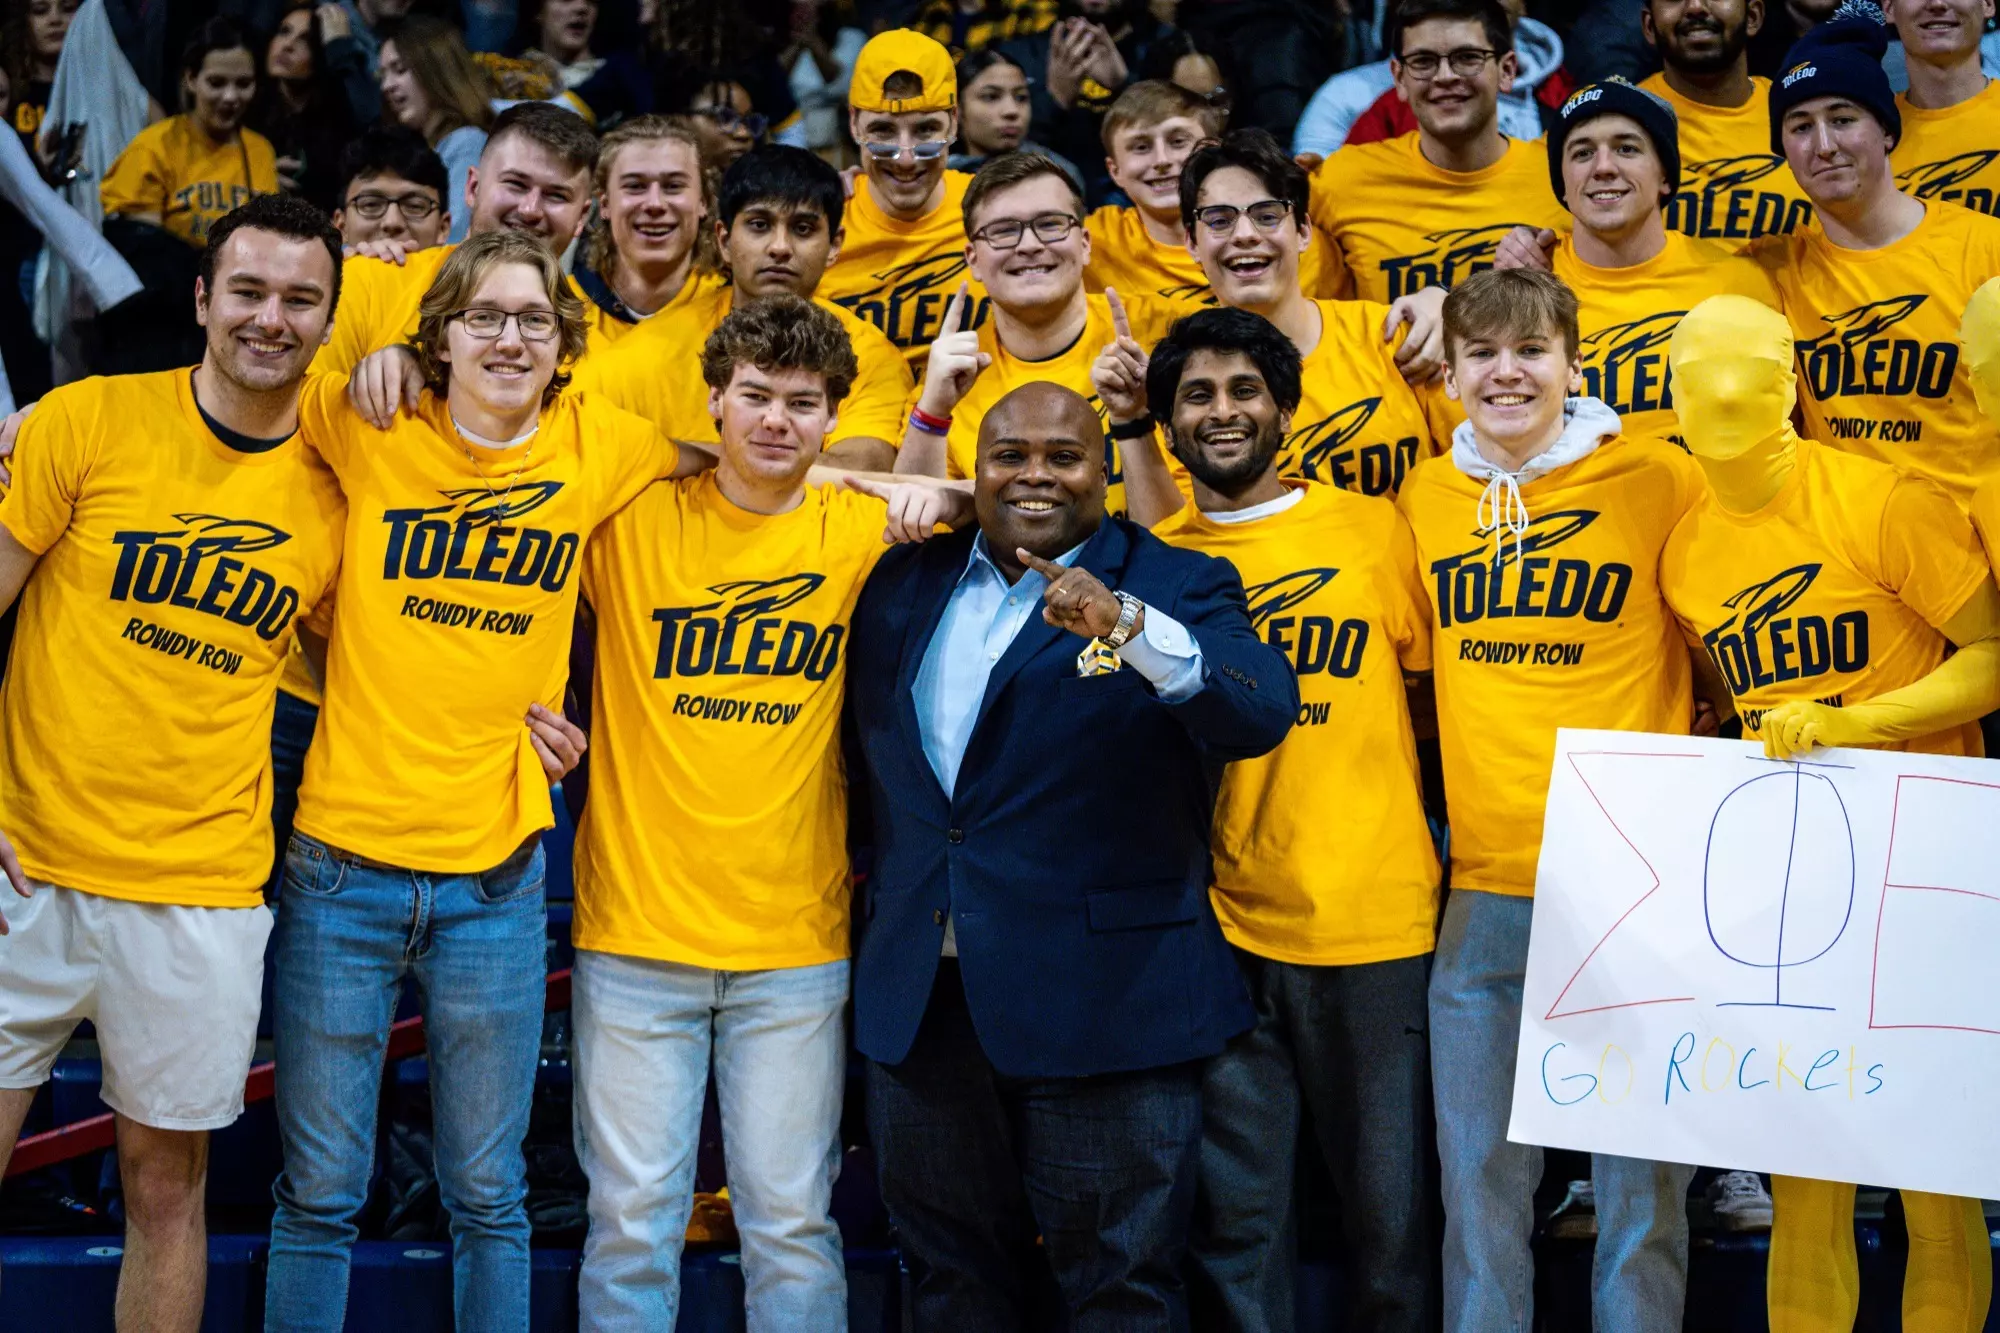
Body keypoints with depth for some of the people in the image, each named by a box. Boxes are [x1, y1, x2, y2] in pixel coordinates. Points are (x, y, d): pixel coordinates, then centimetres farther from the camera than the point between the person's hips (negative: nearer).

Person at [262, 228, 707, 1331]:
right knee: (319, 1190, 6)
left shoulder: (600, 450, 2)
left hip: (495, 872, 1)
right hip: (344, 857, 0)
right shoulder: (369, 428, 0)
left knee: (487, 1195, 9)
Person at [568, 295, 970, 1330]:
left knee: (792, 1222, 5)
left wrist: (946, 495, -6)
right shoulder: (631, 520, 0)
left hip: (794, 940, 1)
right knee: (631, 1220, 3)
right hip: (634, 932, -1)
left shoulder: (864, 533, 3)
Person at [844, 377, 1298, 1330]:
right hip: (919, 996, 5)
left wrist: (1127, 624, -34)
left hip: (1101, 999, -4)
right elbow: (874, 749, 18)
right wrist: (879, 882, 7)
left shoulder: (1176, 589, -2)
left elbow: (1261, 713, -21)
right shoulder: (904, 581, 12)